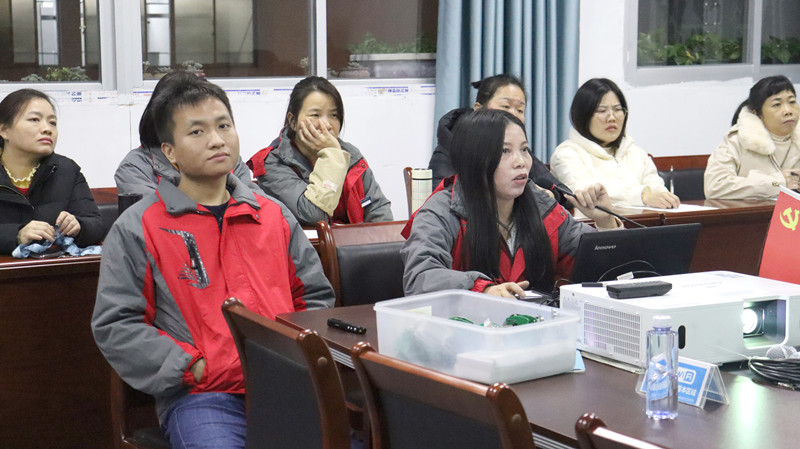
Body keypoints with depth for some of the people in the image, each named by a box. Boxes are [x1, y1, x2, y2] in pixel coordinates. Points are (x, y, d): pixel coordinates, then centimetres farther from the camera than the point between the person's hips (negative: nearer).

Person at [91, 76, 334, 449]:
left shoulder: (274, 215, 18)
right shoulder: (137, 228, 5)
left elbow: (316, 296, 24)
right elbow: (115, 327, 1)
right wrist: (195, 369, -7)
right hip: (201, 397, -3)